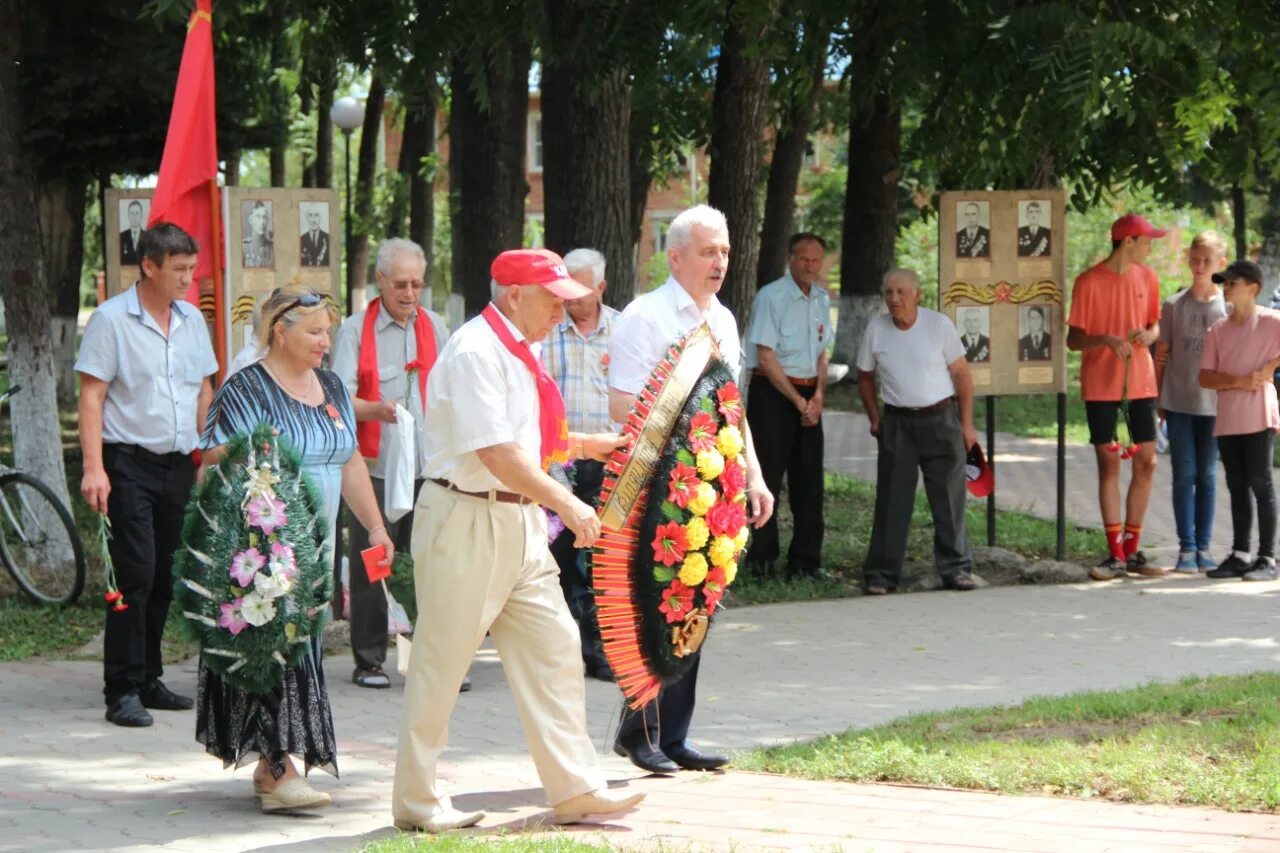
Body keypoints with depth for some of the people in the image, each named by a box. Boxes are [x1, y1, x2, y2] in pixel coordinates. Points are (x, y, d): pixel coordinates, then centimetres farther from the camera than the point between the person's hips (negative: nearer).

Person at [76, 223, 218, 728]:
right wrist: (93, 468, -16)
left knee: (165, 578, 8)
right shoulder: (111, 319, -6)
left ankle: (147, 680, 18)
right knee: (136, 574, -12)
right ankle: (122, 691, -9)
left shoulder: (192, 320, 12)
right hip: (130, 464, -6)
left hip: (178, 465, 6)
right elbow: (92, 396, -9)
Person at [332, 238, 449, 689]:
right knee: (370, 566, 0)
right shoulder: (355, 330, 0)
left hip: (430, 466, 3)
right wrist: (376, 410, -28)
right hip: (377, 466, -3)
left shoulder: (434, 327, 14)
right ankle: (369, 661, 10)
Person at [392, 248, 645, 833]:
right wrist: (567, 505, -20)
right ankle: (416, 801, 11)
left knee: (553, 649, 6)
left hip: (519, 520, 9)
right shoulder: (475, 352, -17)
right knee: (441, 663, 1)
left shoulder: (521, 352, 13)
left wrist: (583, 445, 9)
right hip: (467, 521, -9)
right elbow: (497, 454, -23)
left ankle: (575, 788, 10)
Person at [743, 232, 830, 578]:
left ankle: (805, 559, 12)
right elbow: (766, 358, -13)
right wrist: (797, 400, -12)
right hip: (772, 393, -7)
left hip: (808, 396, 7)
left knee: (808, 478, 6)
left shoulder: (821, 300, 11)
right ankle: (762, 557, 2)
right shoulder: (771, 297, -10)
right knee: (769, 476, -5)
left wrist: (818, 396, 1)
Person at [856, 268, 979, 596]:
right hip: (897, 422, 1)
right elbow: (865, 377, 12)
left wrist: (966, 424, -1)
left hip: (941, 418, -1)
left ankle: (955, 568, 10)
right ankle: (882, 573, 5)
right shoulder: (876, 328, 0)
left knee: (949, 497, 1)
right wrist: (875, 418, 3)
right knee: (892, 498, 1)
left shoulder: (939, 324, -5)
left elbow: (962, 375, 0)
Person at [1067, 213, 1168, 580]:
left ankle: (1132, 550, 11)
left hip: (1140, 381, 5)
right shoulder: (1089, 282, -8)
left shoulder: (1147, 278, 6)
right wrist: (1106, 340, -25)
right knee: (1108, 463, -3)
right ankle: (1115, 555, 0)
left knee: (1146, 461, 2)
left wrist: (1148, 335, -7)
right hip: (1101, 385, -5)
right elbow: (1073, 339, -6)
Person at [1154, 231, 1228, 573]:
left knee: (1207, 475, 6)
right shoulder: (1174, 306, 2)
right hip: (1178, 402, 0)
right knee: (1184, 474, -1)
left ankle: (1203, 547, 11)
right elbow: (1161, 355, 6)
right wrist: (1157, 399, 3)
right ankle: (1186, 548, 1)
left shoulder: (1228, 307, 2)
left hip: (1212, 403, 0)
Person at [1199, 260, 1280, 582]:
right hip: (1227, 419, 5)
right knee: (1237, 487, 10)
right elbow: (1205, 377, 5)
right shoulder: (1218, 329, 10)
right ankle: (1240, 555, 15)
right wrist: (1238, 381, -11)